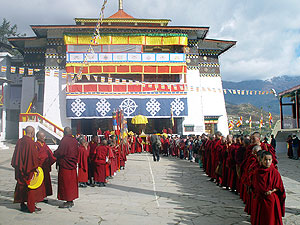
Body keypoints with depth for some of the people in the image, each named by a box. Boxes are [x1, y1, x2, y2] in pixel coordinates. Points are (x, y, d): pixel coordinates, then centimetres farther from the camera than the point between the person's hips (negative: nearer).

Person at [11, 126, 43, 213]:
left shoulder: (19, 141, 4)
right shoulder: (31, 142, -18)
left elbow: (16, 155, 12)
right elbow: (34, 156, -19)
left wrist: (16, 166, 21)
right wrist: (36, 167, -13)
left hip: (19, 168, 7)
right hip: (29, 168, -7)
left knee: (21, 185, 16)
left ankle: (22, 204, 24)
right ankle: (31, 207, 6)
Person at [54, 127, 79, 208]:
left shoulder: (64, 140, -16)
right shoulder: (74, 140, 5)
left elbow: (60, 153, -16)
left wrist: (55, 153, 4)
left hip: (65, 165, -7)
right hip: (73, 165, 7)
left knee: (65, 183, 1)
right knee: (72, 182, 13)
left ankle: (68, 202, 4)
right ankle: (71, 201, 21)